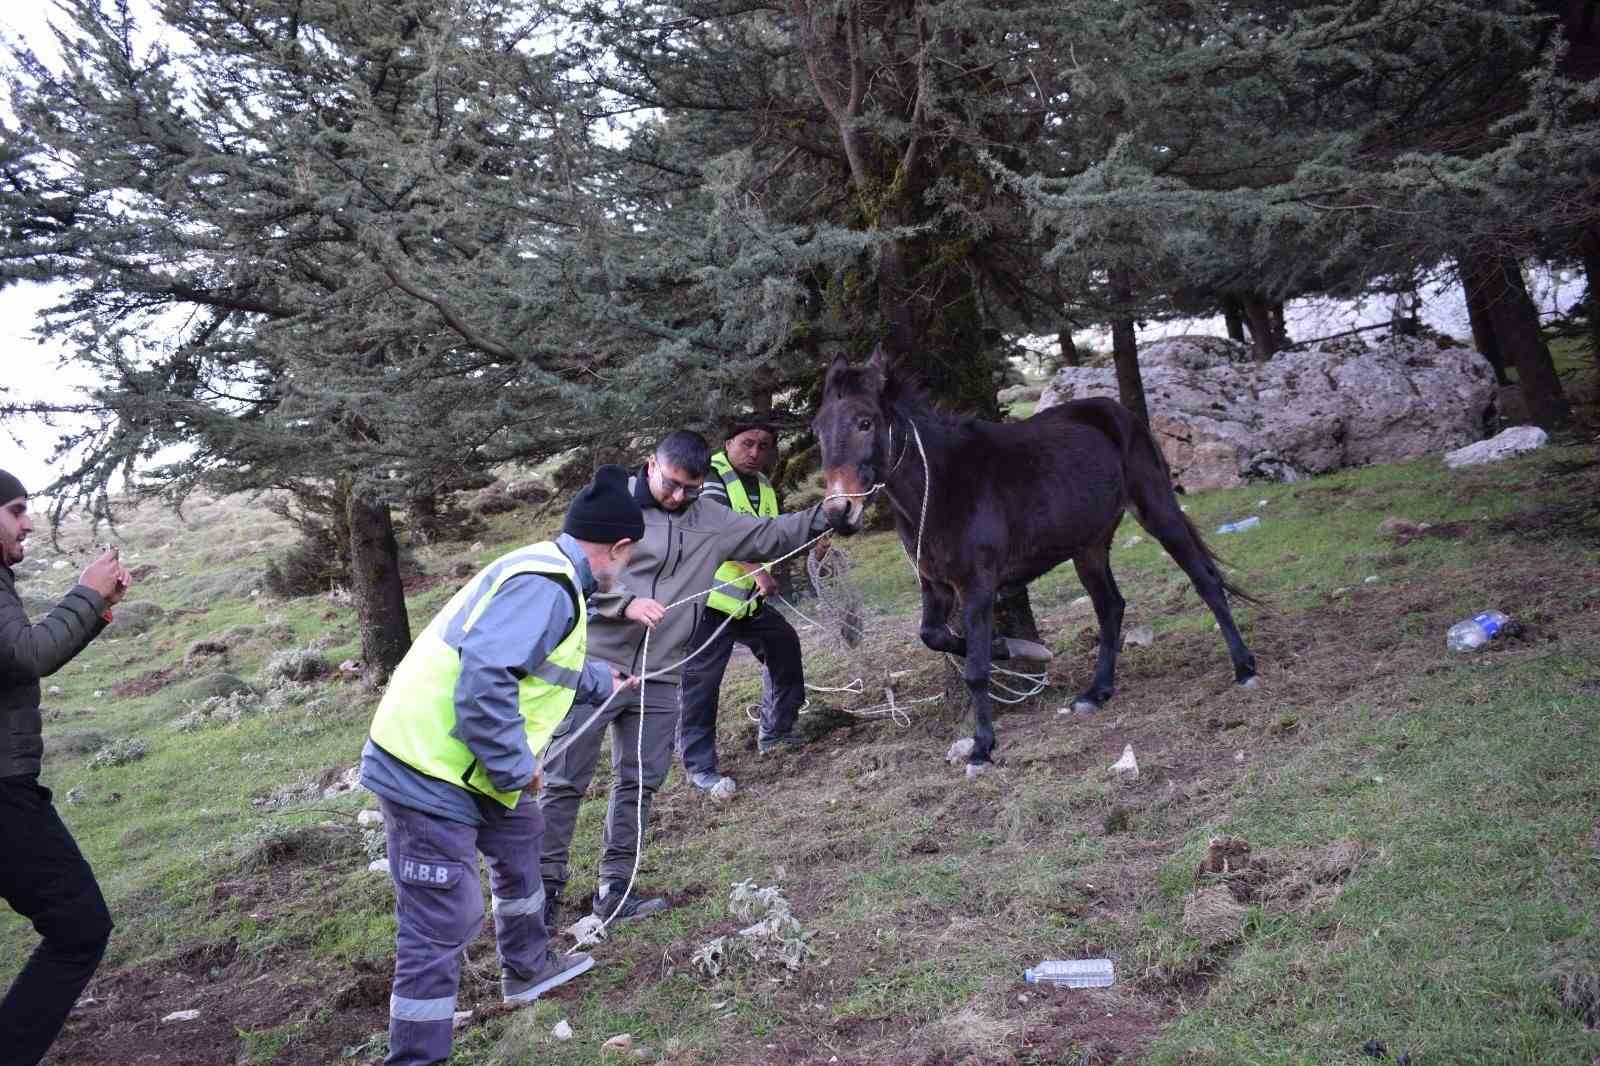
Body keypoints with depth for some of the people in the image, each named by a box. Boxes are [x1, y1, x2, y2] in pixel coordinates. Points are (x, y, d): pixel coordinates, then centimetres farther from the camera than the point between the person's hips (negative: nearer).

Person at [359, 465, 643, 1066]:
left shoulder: (548, 571, 11)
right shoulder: (546, 584, -21)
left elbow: (549, 663, 31)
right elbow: (486, 677, -32)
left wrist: (605, 683, 48)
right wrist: (516, 767, -19)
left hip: (445, 760, 11)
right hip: (430, 771, -11)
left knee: (519, 837, 28)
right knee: (444, 923, -7)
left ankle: (527, 968, 47)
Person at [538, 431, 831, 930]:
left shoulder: (710, 521, 10)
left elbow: (770, 535, 17)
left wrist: (823, 516, 7)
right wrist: (626, 604, -20)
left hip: (659, 675, 5)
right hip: (596, 664, -5)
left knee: (640, 781, 9)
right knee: (565, 779, -1)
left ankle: (615, 888, 19)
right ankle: (546, 886, 8)